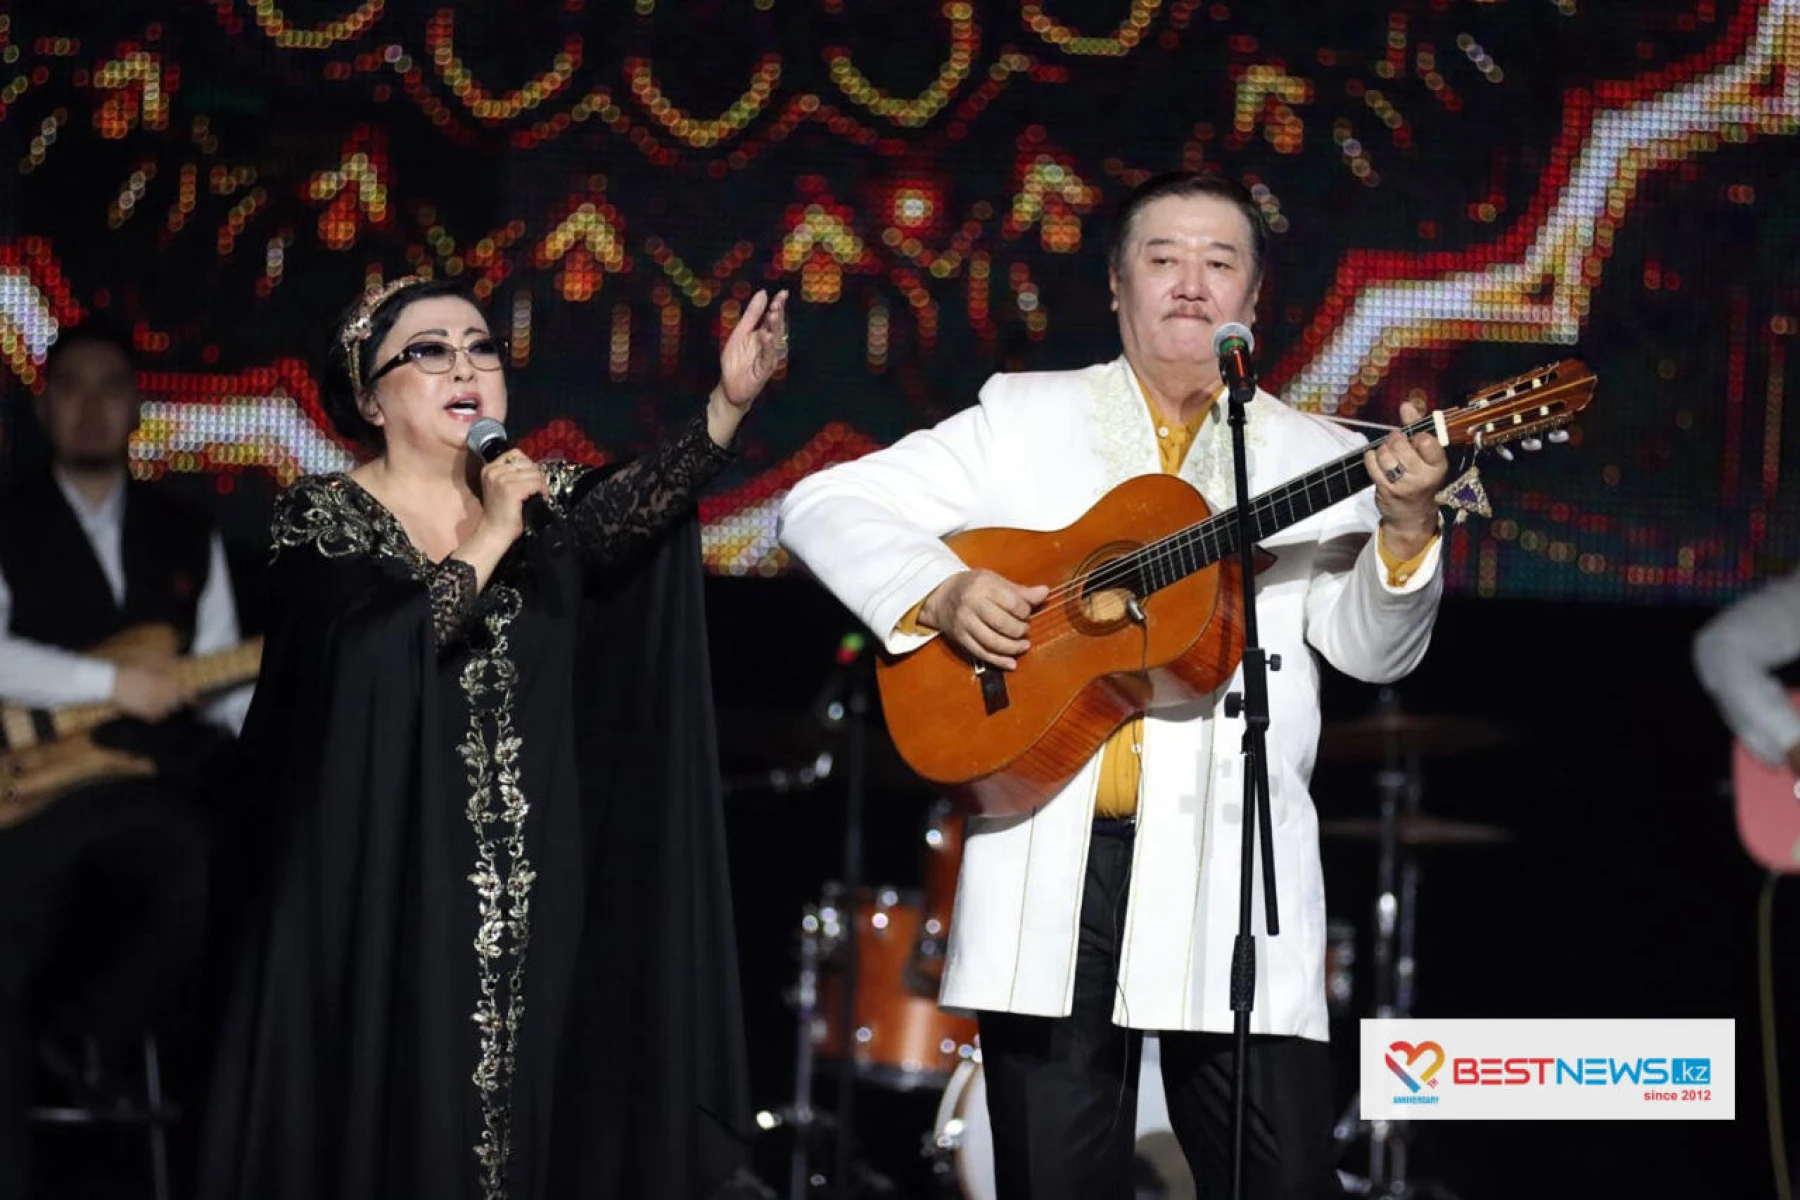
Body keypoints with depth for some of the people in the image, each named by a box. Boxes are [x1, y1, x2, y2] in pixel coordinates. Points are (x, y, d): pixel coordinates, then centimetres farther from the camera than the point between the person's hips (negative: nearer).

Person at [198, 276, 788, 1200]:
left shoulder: (544, 501, 7)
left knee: (531, 1108, 4)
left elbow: (625, 513, -16)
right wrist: (490, 538, -17)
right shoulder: (321, 520, -2)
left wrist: (728, 404, -32)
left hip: (532, 891, 3)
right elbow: (366, 655, -20)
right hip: (382, 890, -3)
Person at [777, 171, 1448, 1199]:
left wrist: (1404, 531, -18)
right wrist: (940, 591, -7)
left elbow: (1372, 649, 0)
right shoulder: (1023, 418, 11)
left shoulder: (1315, 457, 11)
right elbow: (824, 505, 9)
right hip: (1050, 856, 0)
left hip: (1226, 861, 0)